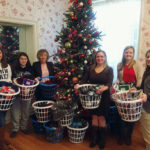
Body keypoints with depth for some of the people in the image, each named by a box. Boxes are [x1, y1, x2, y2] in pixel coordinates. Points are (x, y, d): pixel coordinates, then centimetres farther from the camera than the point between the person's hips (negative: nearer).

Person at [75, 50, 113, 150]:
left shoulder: (109, 69, 1)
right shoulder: (91, 69, 9)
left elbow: (110, 83, -12)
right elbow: (84, 80, 3)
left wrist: (105, 87, -34)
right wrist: (78, 84, -18)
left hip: (104, 96, -2)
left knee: (101, 117, 2)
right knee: (94, 116, 8)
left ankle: (102, 139, 21)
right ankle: (94, 138, 23)